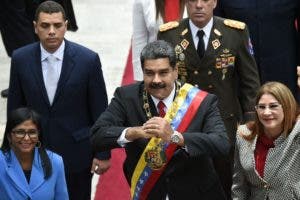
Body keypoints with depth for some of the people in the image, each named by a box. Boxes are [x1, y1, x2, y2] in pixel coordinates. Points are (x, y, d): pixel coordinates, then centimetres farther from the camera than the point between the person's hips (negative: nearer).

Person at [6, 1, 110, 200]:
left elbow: (99, 110, -6)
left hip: (76, 152, -1)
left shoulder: (88, 59, -12)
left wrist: (102, 153, -3)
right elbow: (15, 107, 3)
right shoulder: (21, 59, -6)